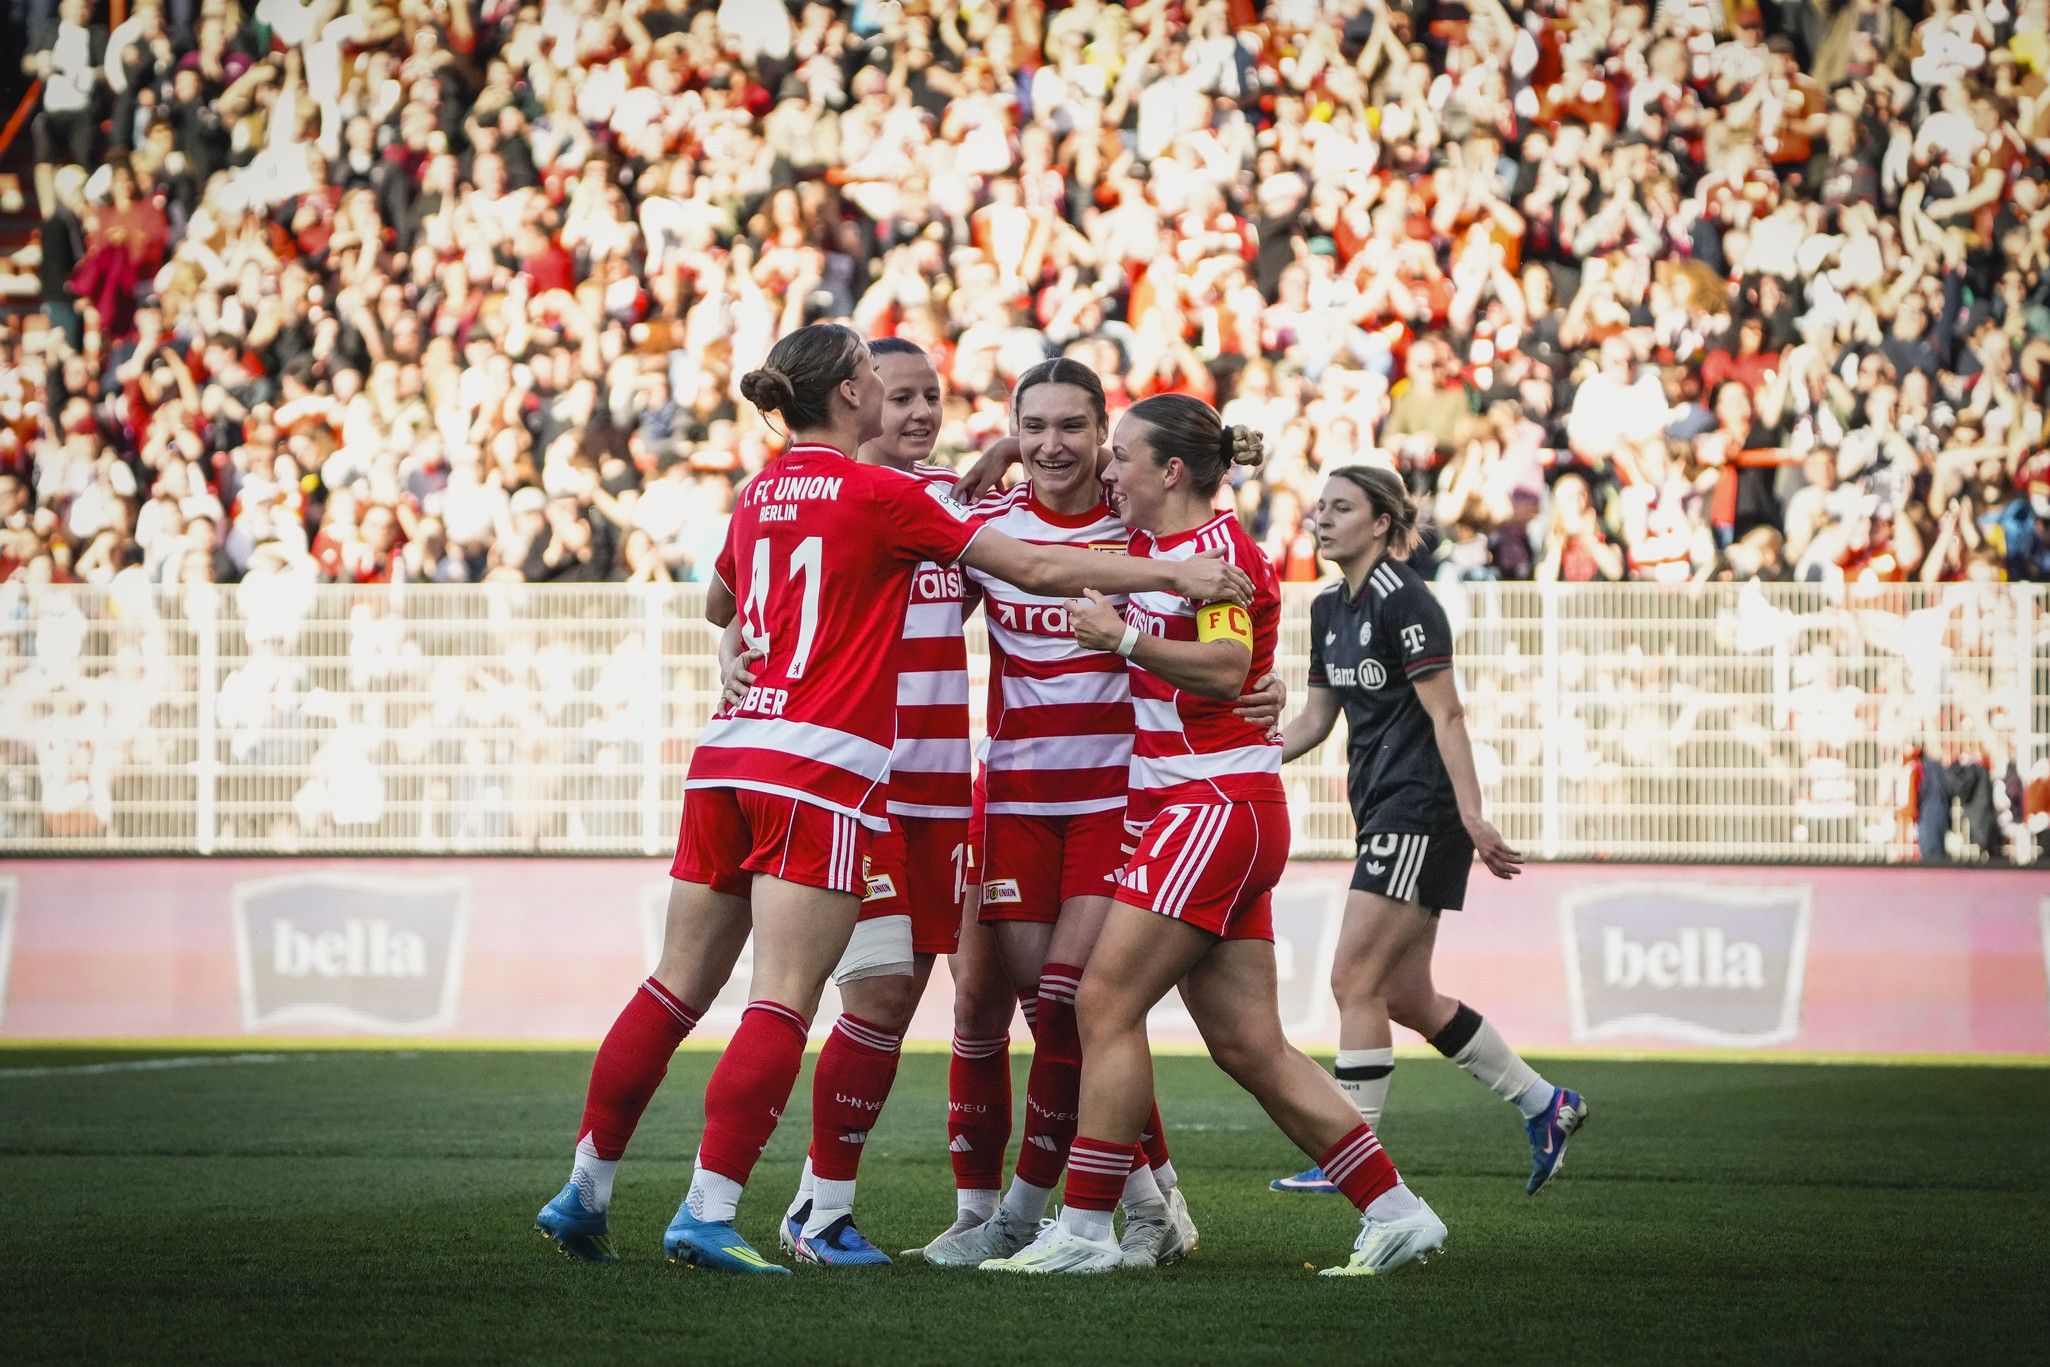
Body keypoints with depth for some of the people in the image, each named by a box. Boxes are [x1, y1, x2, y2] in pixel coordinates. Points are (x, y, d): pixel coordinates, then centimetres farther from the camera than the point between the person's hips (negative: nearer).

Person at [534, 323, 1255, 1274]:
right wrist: (1175, 576, -2)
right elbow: (1032, 568, -6)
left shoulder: (759, 494, 13)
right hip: (819, 771, -7)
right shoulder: (881, 494, -6)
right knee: (783, 1003, -8)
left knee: (677, 986, 12)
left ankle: (584, 1192, 14)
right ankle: (708, 1212, -15)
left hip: (727, 758, 7)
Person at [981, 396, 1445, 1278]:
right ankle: (1393, 1212, 7)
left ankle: (1084, 1229, -9)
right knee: (1247, 1045, 5)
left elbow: (1225, 670, -24)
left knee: (1107, 1003, -11)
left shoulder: (1218, 548, -10)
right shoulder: (1146, 542, 15)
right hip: (1188, 808, 9)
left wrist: (1124, 639, -28)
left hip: (1217, 801, -9)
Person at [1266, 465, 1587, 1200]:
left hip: (1420, 810, -9)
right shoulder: (1330, 608, 13)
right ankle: (1545, 1105, 23)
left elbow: (1446, 714, -17)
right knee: (1407, 997, 10)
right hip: (1382, 810, 9)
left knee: (1355, 981, -10)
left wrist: (1472, 817, -21)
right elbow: (1315, 718, 22)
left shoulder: (1403, 601, -13)